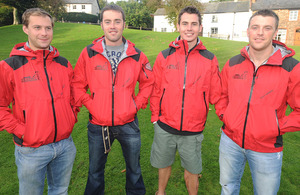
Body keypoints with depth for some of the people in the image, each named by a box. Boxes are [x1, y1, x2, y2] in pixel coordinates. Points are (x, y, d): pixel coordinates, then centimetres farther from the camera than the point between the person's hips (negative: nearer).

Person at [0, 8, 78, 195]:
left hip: (65, 145, 4)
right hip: (31, 150, -3)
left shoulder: (64, 64, 3)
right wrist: (20, 130, -13)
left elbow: (74, 96, 14)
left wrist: (71, 118, 3)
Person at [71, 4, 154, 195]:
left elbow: (148, 82, 8)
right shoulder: (89, 53, -4)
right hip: (98, 125, 0)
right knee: (95, 170, 20)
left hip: (128, 124, 1)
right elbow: (78, 84, 3)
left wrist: (137, 104, -1)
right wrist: (90, 104, -7)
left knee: (134, 168, 20)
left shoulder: (137, 55, -2)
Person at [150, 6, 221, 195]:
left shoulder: (210, 59, -4)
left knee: (192, 171, 15)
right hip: (165, 127, 1)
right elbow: (155, 90, 2)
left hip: (193, 131, -1)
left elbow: (215, 94, 1)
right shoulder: (164, 56, -3)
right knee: (164, 164, 22)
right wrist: (155, 116, 1)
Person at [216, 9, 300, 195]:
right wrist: (223, 115, 0)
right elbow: (221, 94, 12)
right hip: (230, 140, 3)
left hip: (266, 149, -2)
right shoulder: (233, 64, -2)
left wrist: (278, 128, -15)